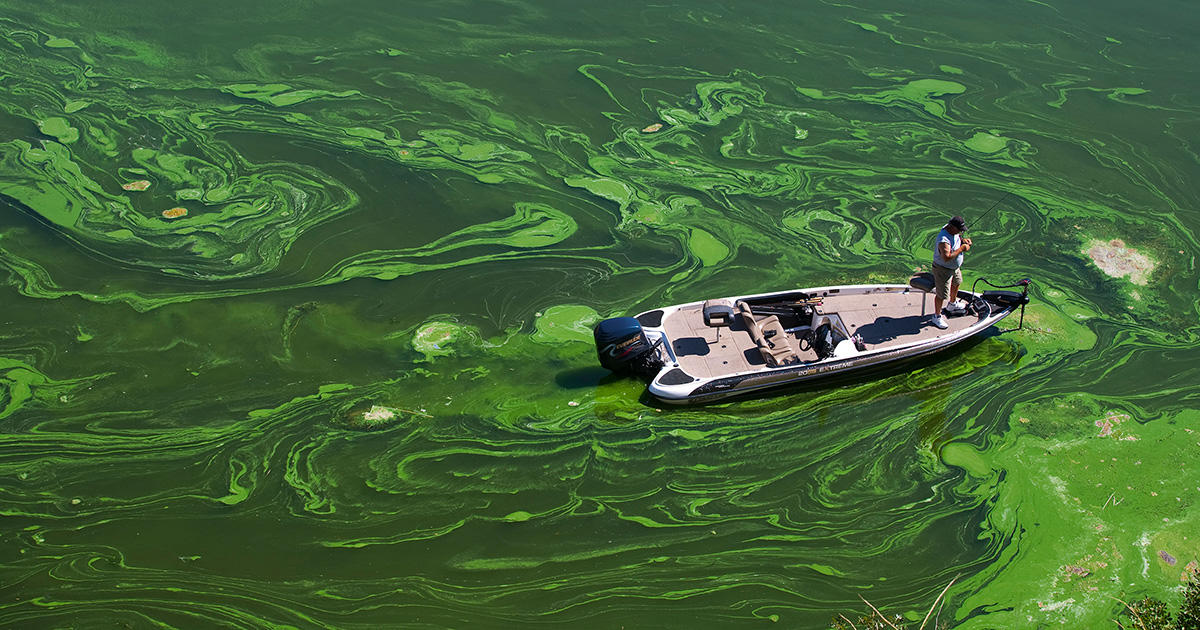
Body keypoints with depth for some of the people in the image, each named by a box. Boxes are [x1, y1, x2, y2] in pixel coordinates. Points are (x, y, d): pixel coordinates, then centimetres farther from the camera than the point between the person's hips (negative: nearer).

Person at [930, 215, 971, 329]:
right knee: (942, 294, 0)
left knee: (956, 283, 33)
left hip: (955, 267, 10)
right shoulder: (944, 240, -38)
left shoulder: (954, 231, -9)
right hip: (943, 269, -10)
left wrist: (963, 240, -7)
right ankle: (937, 317, 19)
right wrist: (961, 249, -36)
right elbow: (947, 257, -45)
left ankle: (952, 304, 60)